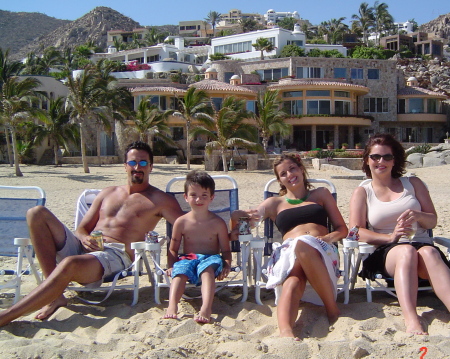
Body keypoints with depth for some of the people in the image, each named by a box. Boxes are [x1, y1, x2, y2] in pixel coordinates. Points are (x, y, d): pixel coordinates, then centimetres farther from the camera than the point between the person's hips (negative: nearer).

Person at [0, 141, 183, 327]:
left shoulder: (159, 200, 11)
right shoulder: (108, 193, 25)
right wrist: (84, 238, -3)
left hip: (115, 255, -6)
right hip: (81, 248, 6)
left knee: (70, 264, -39)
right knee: (37, 213, -14)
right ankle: (54, 295, -20)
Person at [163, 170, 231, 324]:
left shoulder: (218, 223, 2)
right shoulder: (181, 222, 5)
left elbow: (226, 250, 4)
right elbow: (173, 249, 11)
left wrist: (227, 266, -16)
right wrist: (170, 266, -7)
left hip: (210, 259, -2)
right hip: (188, 259, 2)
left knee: (207, 269, -36)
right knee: (179, 271, -32)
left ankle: (206, 309, -55)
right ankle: (172, 307, -49)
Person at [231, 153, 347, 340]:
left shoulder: (321, 194, 27)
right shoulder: (275, 203, 28)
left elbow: (342, 229, 21)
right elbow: (237, 216, 22)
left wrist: (328, 237, -1)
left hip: (322, 253, 0)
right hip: (288, 253, 1)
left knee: (303, 245, -39)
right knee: (292, 284, -36)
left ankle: (332, 308, -32)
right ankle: (285, 332, -60)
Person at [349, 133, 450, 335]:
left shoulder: (413, 184, 18)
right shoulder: (362, 193, 13)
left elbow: (432, 220, 14)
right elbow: (357, 231, 0)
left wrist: (418, 216, -11)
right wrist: (390, 237, -17)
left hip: (423, 245, 2)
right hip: (385, 252, -1)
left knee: (429, 253, -36)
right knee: (407, 251, -37)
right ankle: (412, 322, -54)